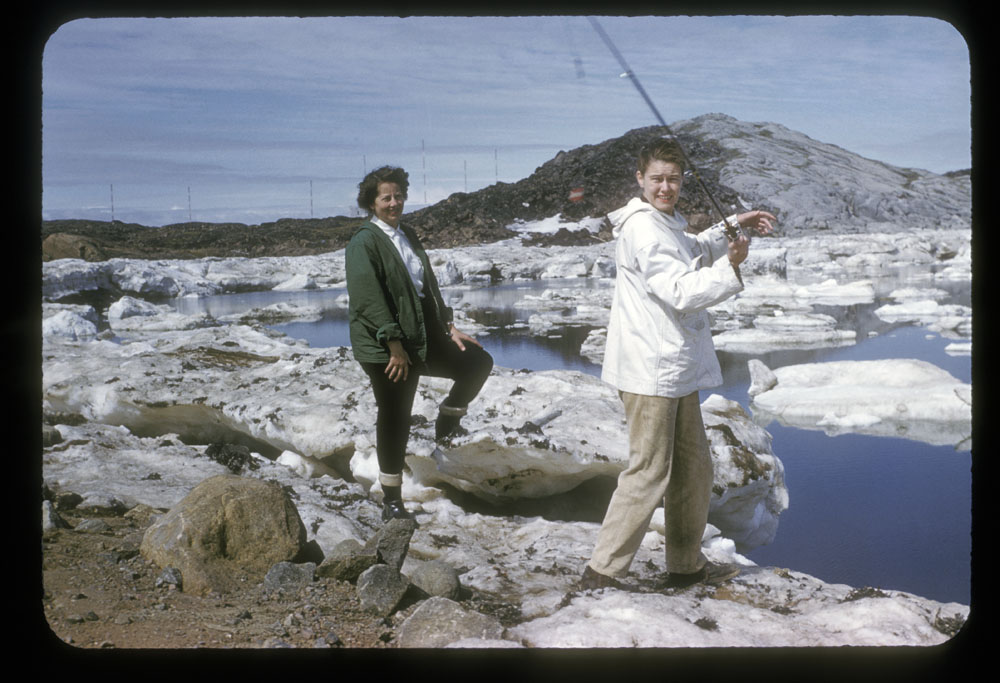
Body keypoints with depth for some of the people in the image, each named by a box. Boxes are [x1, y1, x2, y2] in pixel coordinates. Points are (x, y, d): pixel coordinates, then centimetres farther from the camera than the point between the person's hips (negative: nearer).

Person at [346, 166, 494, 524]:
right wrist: (394, 344, -21)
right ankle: (391, 501, 13)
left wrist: (448, 326, 9)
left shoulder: (407, 236, 14)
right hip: (385, 346, -7)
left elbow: (429, 285, 18)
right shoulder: (364, 242, -11)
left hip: (422, 336, 8)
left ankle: (447, 419, 24)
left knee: (478, 361, 2)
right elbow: (368, 299, -19)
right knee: (394, 421, 0)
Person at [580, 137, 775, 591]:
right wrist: (729, 269, -28)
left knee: (693, 468, 17)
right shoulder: (644, 228, -16)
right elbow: (681, 292, -23)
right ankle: (601, 571, 3)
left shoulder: (664, 223, 16)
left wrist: (734, 226, 29)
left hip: (675, 368, 11)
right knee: (649, 474, -6)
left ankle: (687, 565, 30)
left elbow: (691, 253, 37)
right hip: (649, 371, -11)